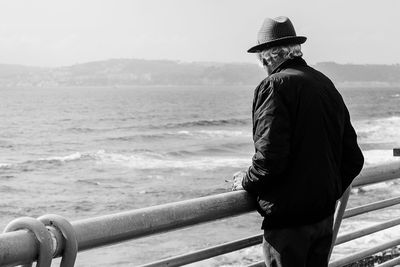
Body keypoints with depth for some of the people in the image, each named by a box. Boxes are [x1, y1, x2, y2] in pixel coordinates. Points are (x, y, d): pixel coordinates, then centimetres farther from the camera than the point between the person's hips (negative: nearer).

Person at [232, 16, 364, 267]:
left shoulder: (275, 86, -14)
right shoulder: (327, 85, 8)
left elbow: (270, 158, -22)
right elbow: (353, 159, 10)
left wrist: (245, 181, -4)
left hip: (288, 220, -7)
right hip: (324, 215, 7)